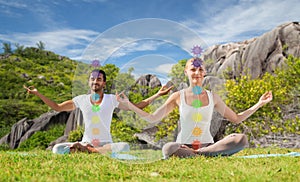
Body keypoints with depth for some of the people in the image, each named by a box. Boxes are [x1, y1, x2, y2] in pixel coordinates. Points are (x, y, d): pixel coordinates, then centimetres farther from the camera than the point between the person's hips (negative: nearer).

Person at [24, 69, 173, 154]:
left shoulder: (112, 99, 0)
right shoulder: (81, 100, 5)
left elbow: (136, 107, 1)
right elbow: (57, 107, 11)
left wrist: (158, 94, -7)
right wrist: (37, 93, 5)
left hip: (106, 144, 0)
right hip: (85, 142, 0)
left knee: (125, 146, -35)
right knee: (57, 149, -24)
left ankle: (86, 151, -25)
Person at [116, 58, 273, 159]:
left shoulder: (213, 97, 9)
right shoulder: (178, 96, 3)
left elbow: (236, 119, 17)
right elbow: (152, 118, 4)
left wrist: (259, 104, 10)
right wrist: (128, 104, -4)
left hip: (208, 145, 3)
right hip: (183, 146, -3)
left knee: (241, 139, -24)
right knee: (168, 148, -39)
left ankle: (198, 154, -22)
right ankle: (206, 157, -21)